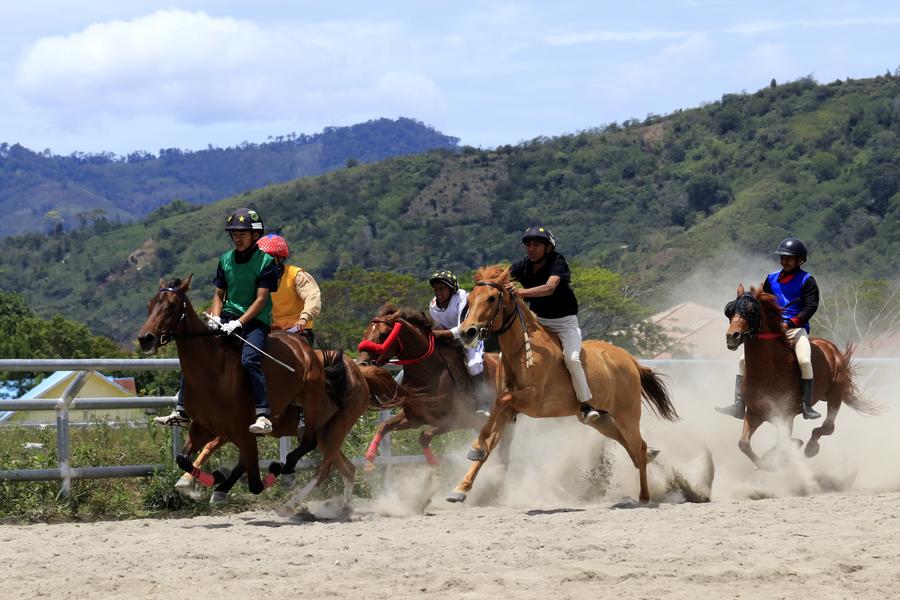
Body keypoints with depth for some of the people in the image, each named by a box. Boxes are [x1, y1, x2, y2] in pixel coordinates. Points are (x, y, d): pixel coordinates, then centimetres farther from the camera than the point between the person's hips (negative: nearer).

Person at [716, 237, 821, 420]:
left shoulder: (806, 281, 0)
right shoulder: (772, 279, 15)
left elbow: (810, 308, -9)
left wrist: (789, 324, -20)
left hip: (796, 329, -5)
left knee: (805, 361, -31)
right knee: (744, 360, -8)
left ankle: (806, 406, -23)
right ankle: (739, 406, -8)